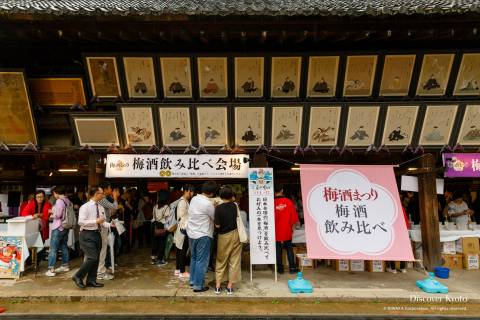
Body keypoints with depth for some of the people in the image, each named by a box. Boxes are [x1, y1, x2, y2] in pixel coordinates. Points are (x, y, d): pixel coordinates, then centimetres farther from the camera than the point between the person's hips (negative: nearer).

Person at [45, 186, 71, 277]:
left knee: (53, 249, -4)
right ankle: (65, 265, 25)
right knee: (64, 247, 17)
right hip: (66, 227, 8)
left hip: (58, 227, -8)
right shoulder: (68, 201, 9)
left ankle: (51, 270, -4)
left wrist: (52, 215, 1)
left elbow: (58, 214, -19)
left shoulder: (59, 201, -15)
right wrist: (54, 211, 15)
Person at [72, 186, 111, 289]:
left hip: (97, 234, 7)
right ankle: (78, 276, 7)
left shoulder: (101, 208, 9)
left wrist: (110, 224, -6)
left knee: (96, 259, 11)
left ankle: (91, 281, 23)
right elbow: (81, 222, -19)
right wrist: (96, 221, -23)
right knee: (92, 257, -13)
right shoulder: (85, 207, -11)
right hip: (87, 235, -7)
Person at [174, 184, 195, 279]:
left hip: (183, 228, 10)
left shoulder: (185, 201, 13)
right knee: (183, 251, -3)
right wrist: (185, 228, -20)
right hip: (184, 229, -10)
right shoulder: (183, 202, -17)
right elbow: (182, 216, -20)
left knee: (180, 250, 15)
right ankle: (182, 272, 5)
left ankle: (178, 269, 24)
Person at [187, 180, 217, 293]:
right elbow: (215, 218, -10)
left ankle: (192, 280, 33)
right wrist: (215, 208, 8)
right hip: (202, 235, -8)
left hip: (191, 233, 8)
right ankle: (198, 285, 12)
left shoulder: (194, 199, 1)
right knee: (202, 261, 4)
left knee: (194, 258, 21)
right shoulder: (208, 204, -21)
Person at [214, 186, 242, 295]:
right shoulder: (235, 205, -5)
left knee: (221, 261, 13)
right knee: (234, 261, 9)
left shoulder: (218, 208, -15)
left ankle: (217, 286, 16)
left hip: (224, 236, -2)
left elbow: (217, 225, -15)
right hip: (235, 235, 2)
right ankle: (230, 286, 13)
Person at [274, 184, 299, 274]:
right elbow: (294, 215, -1)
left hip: (276, 231, -1)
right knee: (289, 249, 11)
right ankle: (292, 268, 13)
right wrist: (292, 227, 11)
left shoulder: (272, 203, -10)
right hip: (287, 230, 1)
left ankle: (280, 268, 13)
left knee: (278, 250, 8)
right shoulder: (288, 201, -7)